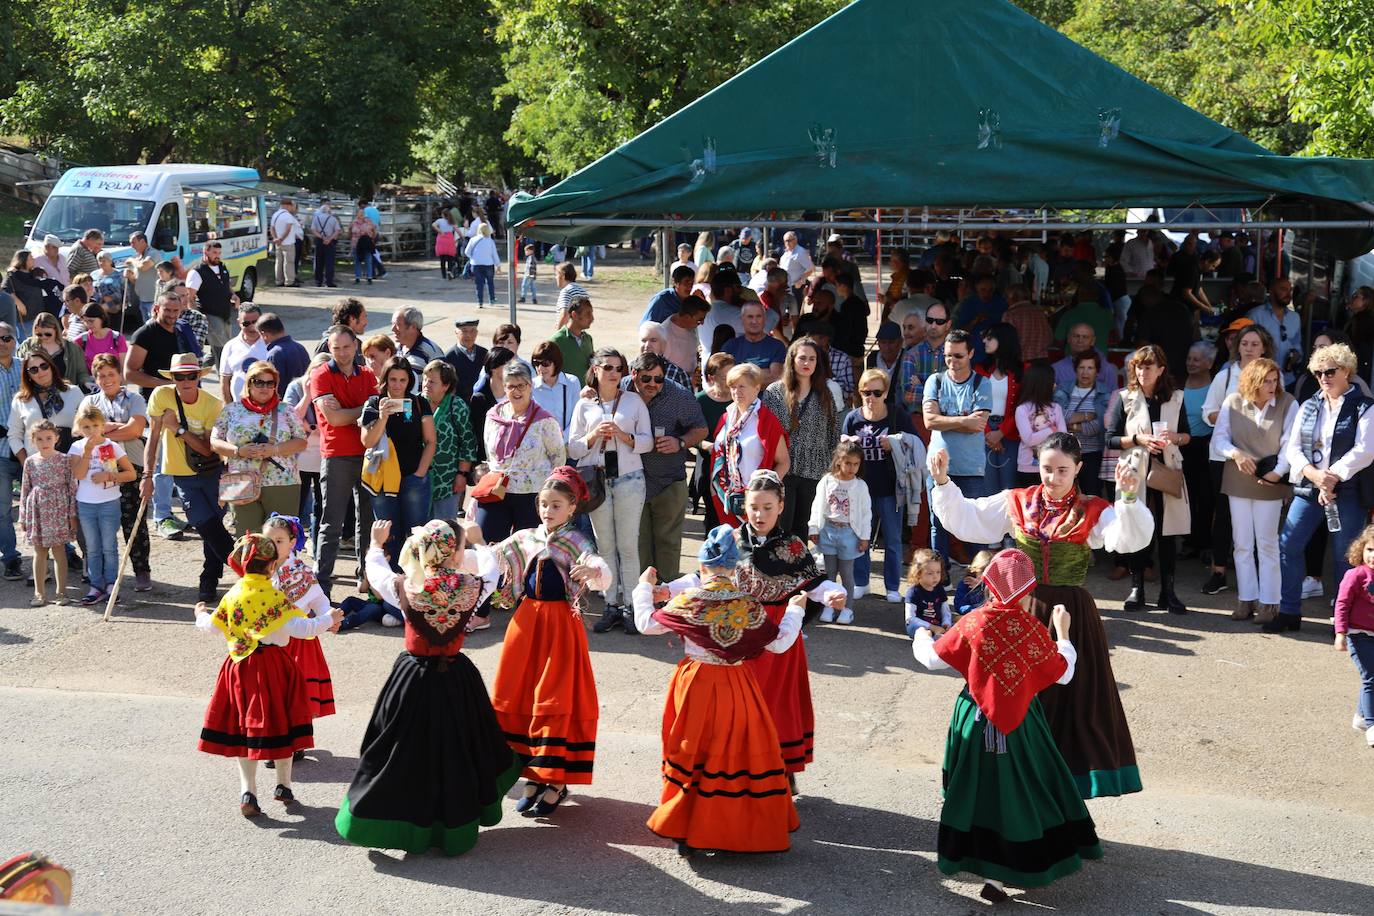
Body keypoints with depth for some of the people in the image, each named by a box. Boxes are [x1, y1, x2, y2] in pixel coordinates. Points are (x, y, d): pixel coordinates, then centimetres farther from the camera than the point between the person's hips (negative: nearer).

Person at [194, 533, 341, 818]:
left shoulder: (232, 596, -2)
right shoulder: (275, 597, -14)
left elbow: (212, 626, 6)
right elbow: (300, 628, -21)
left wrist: (201, 614, 28)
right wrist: (330, 619, -7)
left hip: (240, 666, 3)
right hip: (273, 665, -3)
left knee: (244, 727, 9)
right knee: (279, 723, 11)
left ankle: (247, 791, 0)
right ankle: (283, 786, 22)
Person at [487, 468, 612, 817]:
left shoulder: (575, 543, -8)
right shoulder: (524, 539, 6)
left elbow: (603, 577, -22)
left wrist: (593, 570, -44)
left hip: (560, 624, -5)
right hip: (526, 621, 5)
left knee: (555, 701, -3)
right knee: (518, 697, 7)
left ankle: (556, 782, 7)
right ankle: (533, 776, 19)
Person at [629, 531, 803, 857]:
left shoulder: (686, 602, -10)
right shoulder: (748, 605, -9)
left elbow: (645, 624, 1)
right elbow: (779, 643, -2)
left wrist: (645, 588, 17)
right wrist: (794, 611, 14)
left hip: (695, 685, 0)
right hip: (736, 688, 0)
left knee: (692, 756, 11)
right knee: (737, 753, 12)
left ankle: (685, 832, 16)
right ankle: (749, 828, 18)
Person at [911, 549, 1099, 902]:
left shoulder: (973, 624, -11)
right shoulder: (1033, 630, -13)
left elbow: (933, 659, -1)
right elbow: (1064, 674, 0)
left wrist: (921, 639, 20)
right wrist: (1062, 632, 13)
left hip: (977, 720, 2)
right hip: (1018, 724, -1)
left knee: (979, 787, 18)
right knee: (1016, 789, 8)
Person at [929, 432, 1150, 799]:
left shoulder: (1093, 512, -7)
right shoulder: (1016, 503, 2)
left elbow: (1130, 539, -23)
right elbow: (964, 519, 5)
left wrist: (1129, 497, -39)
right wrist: (943, 483, -6)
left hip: (1071, 615, -3)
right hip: (1023, 610, 3)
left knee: (1072, 695, 5)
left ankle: (1071, 775, 18)